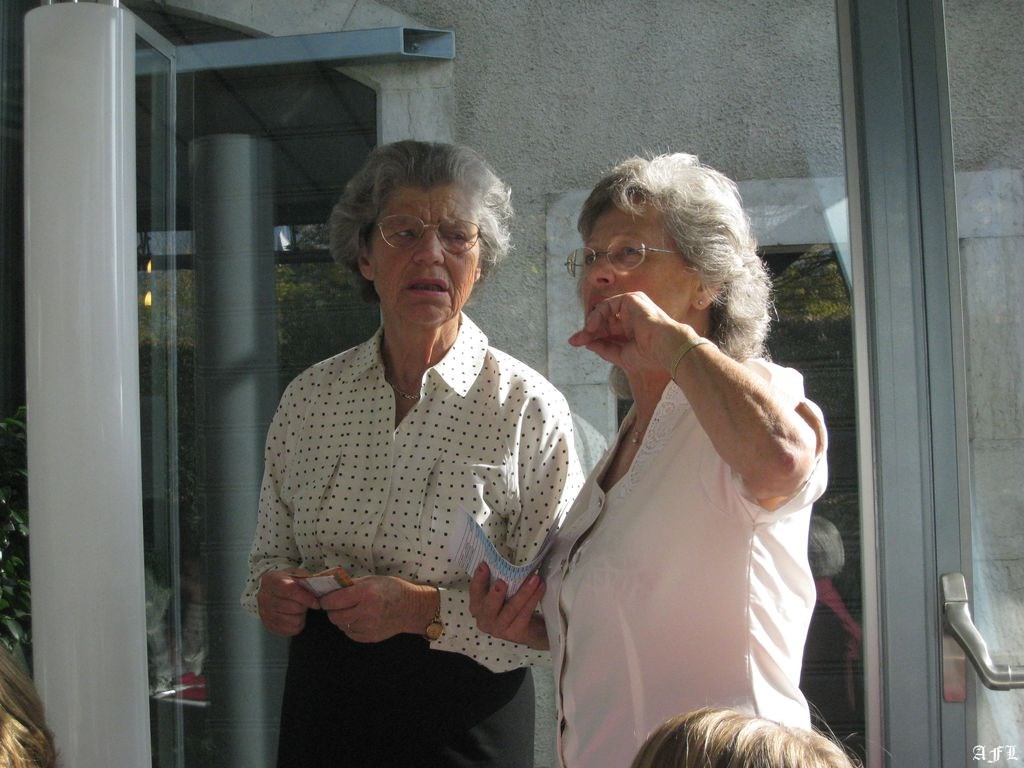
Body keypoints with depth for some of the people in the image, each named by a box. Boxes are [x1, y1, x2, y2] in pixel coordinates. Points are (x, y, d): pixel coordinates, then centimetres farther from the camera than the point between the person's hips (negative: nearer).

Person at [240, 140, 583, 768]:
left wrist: (426, 609, -25)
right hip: (320, 710, 4)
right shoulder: (310, 396, 1)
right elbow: (273, 547, 11)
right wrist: (272, 589, -10)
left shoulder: (531, 409, -12)